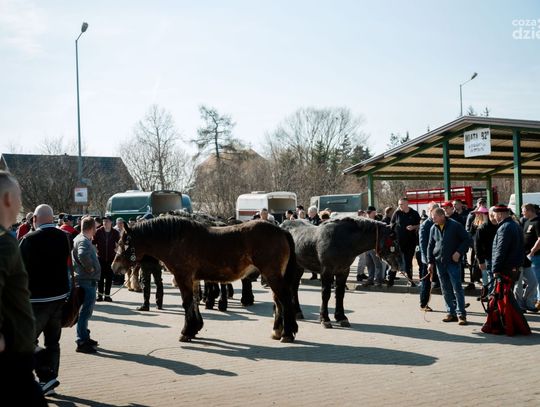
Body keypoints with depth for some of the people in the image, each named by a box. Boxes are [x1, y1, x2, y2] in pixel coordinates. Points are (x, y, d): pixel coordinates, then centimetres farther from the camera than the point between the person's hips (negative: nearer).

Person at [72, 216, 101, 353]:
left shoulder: (81, 239, 14)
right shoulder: (83, 241, -19)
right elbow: (83, 255, -38)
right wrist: (90, 267, -24)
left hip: (88, 280, 11)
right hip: (87, 280, -11)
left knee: (87, 310, 20)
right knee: (85, 311, -5)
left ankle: (84, 337, 32)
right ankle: (82, 343, 1)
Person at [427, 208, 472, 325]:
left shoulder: (455, 226, -7)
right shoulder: (433, 228, 7)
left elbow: (467, 239, -3)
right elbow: (430, 246, 15)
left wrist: (459, 252, -14)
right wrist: (431, 262, 9)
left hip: (453, 262, -5)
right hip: (439, 262, 5)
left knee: (457, 288, -6)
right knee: (446, 289, 8)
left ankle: (461, 314, -1)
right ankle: (451, 313, 16)